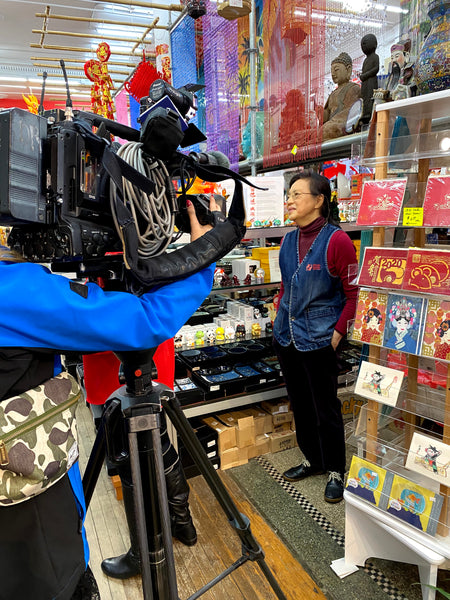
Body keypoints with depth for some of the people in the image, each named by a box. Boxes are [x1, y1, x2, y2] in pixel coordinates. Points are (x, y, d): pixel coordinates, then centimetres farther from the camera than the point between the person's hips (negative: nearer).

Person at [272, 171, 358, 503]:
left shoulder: (336, 240, -14)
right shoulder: (288, 241, 7)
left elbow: (354, 293, -12)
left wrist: (339, 331, -16)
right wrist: (280, 315, 9)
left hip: (318, 339, -7)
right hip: (286, 336, 7)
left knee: (326, 408, 8)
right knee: (300, 404, 19)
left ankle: (335, 470, 29)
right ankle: (312, 459, 39)